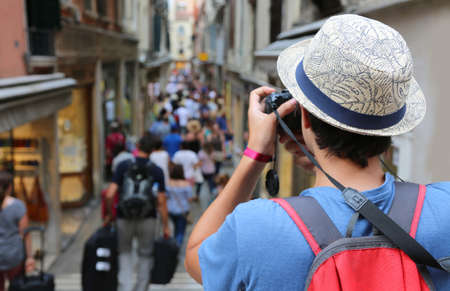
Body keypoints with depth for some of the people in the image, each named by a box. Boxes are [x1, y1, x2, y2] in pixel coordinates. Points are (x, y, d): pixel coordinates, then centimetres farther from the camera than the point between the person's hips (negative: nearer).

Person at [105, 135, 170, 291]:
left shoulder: (123, 166, -5)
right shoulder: (157, 171, -3)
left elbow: (110, 195, -10)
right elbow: (161, 202, -5)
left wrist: (109, 214, 7)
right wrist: (165, 226, 3)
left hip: (125, 218, 0)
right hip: (147, 219, 0)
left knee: (124, 252, 18)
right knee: (145, 255, 17)